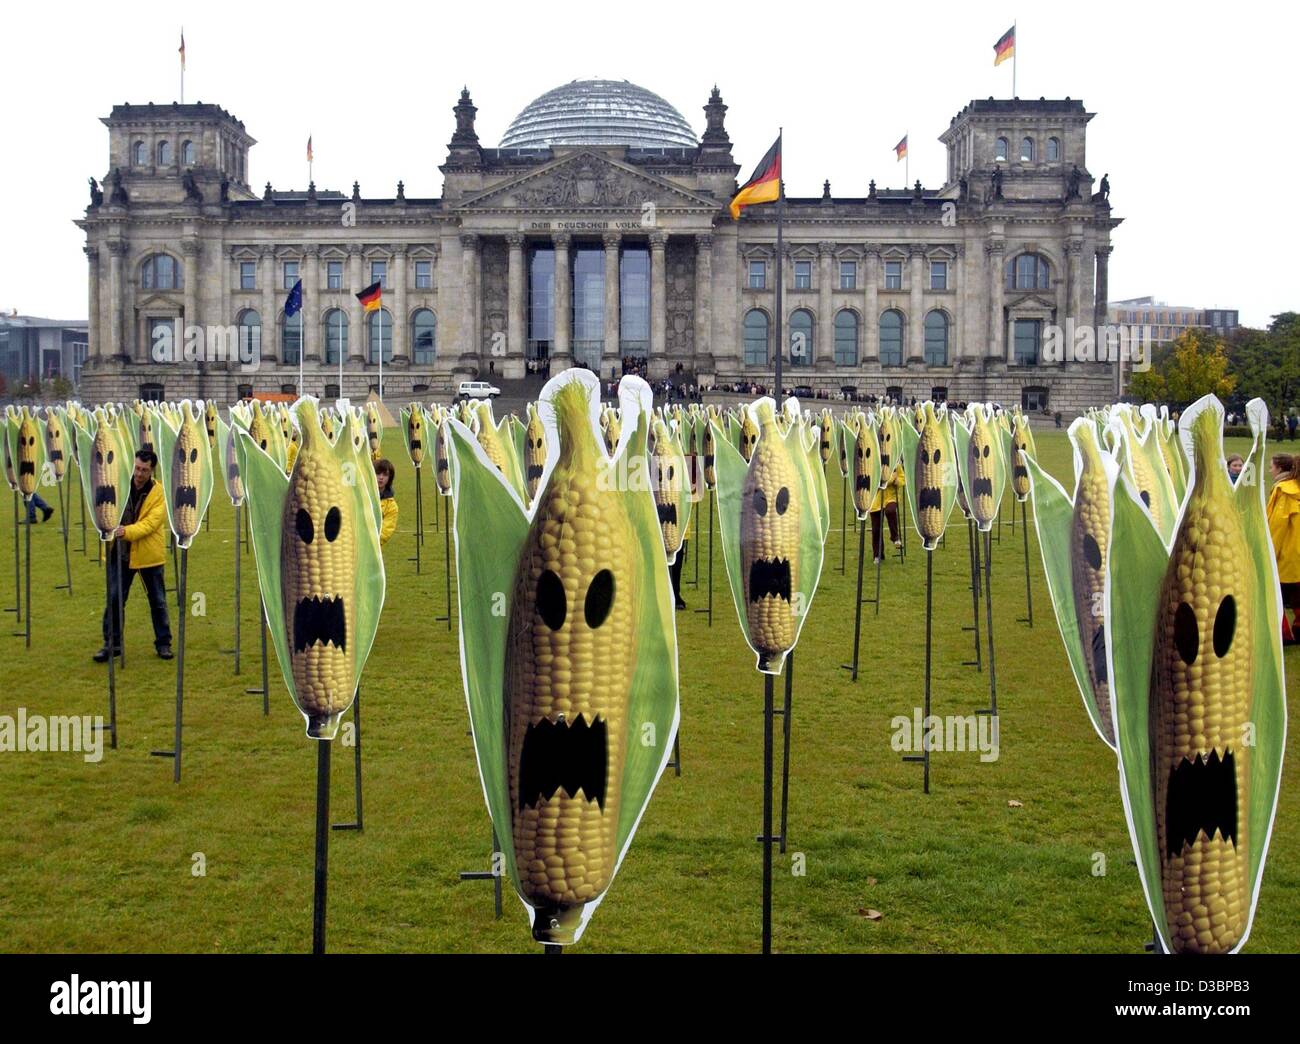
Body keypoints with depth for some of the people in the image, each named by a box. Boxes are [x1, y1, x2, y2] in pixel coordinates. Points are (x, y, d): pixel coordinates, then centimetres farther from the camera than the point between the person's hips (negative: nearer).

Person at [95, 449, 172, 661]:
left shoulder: (159, 493, -9)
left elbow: (152, 522, -20)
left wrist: (128, 531, -33)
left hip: (149, 554, -2)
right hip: (120, 553, 2)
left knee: (158, 601, 8)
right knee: (114, 600, 2)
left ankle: (163, 643, 21)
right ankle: (111, 644, 13)